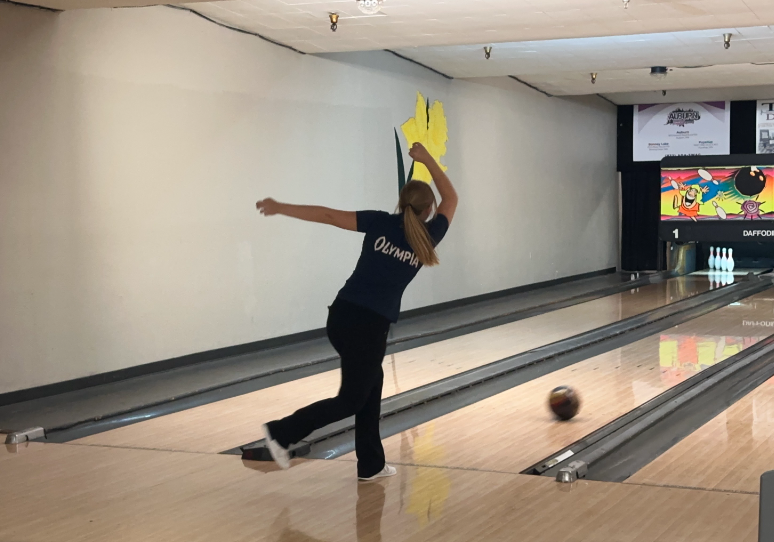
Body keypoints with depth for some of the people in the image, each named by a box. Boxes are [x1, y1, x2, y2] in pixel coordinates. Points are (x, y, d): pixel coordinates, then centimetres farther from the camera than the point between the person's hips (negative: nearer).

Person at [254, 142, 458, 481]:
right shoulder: (427, 238, 1)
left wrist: (281, 208, 1)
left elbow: (328, 216, -2)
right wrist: (427, 159, 17)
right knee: (351, 399, 9)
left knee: (371, 384, 20)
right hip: (370, 325, -5)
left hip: (341, 315, 5)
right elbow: (450, 199, 16)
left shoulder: (380, 223, 4)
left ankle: (371, 464, 23)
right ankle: (282, 433, 1)